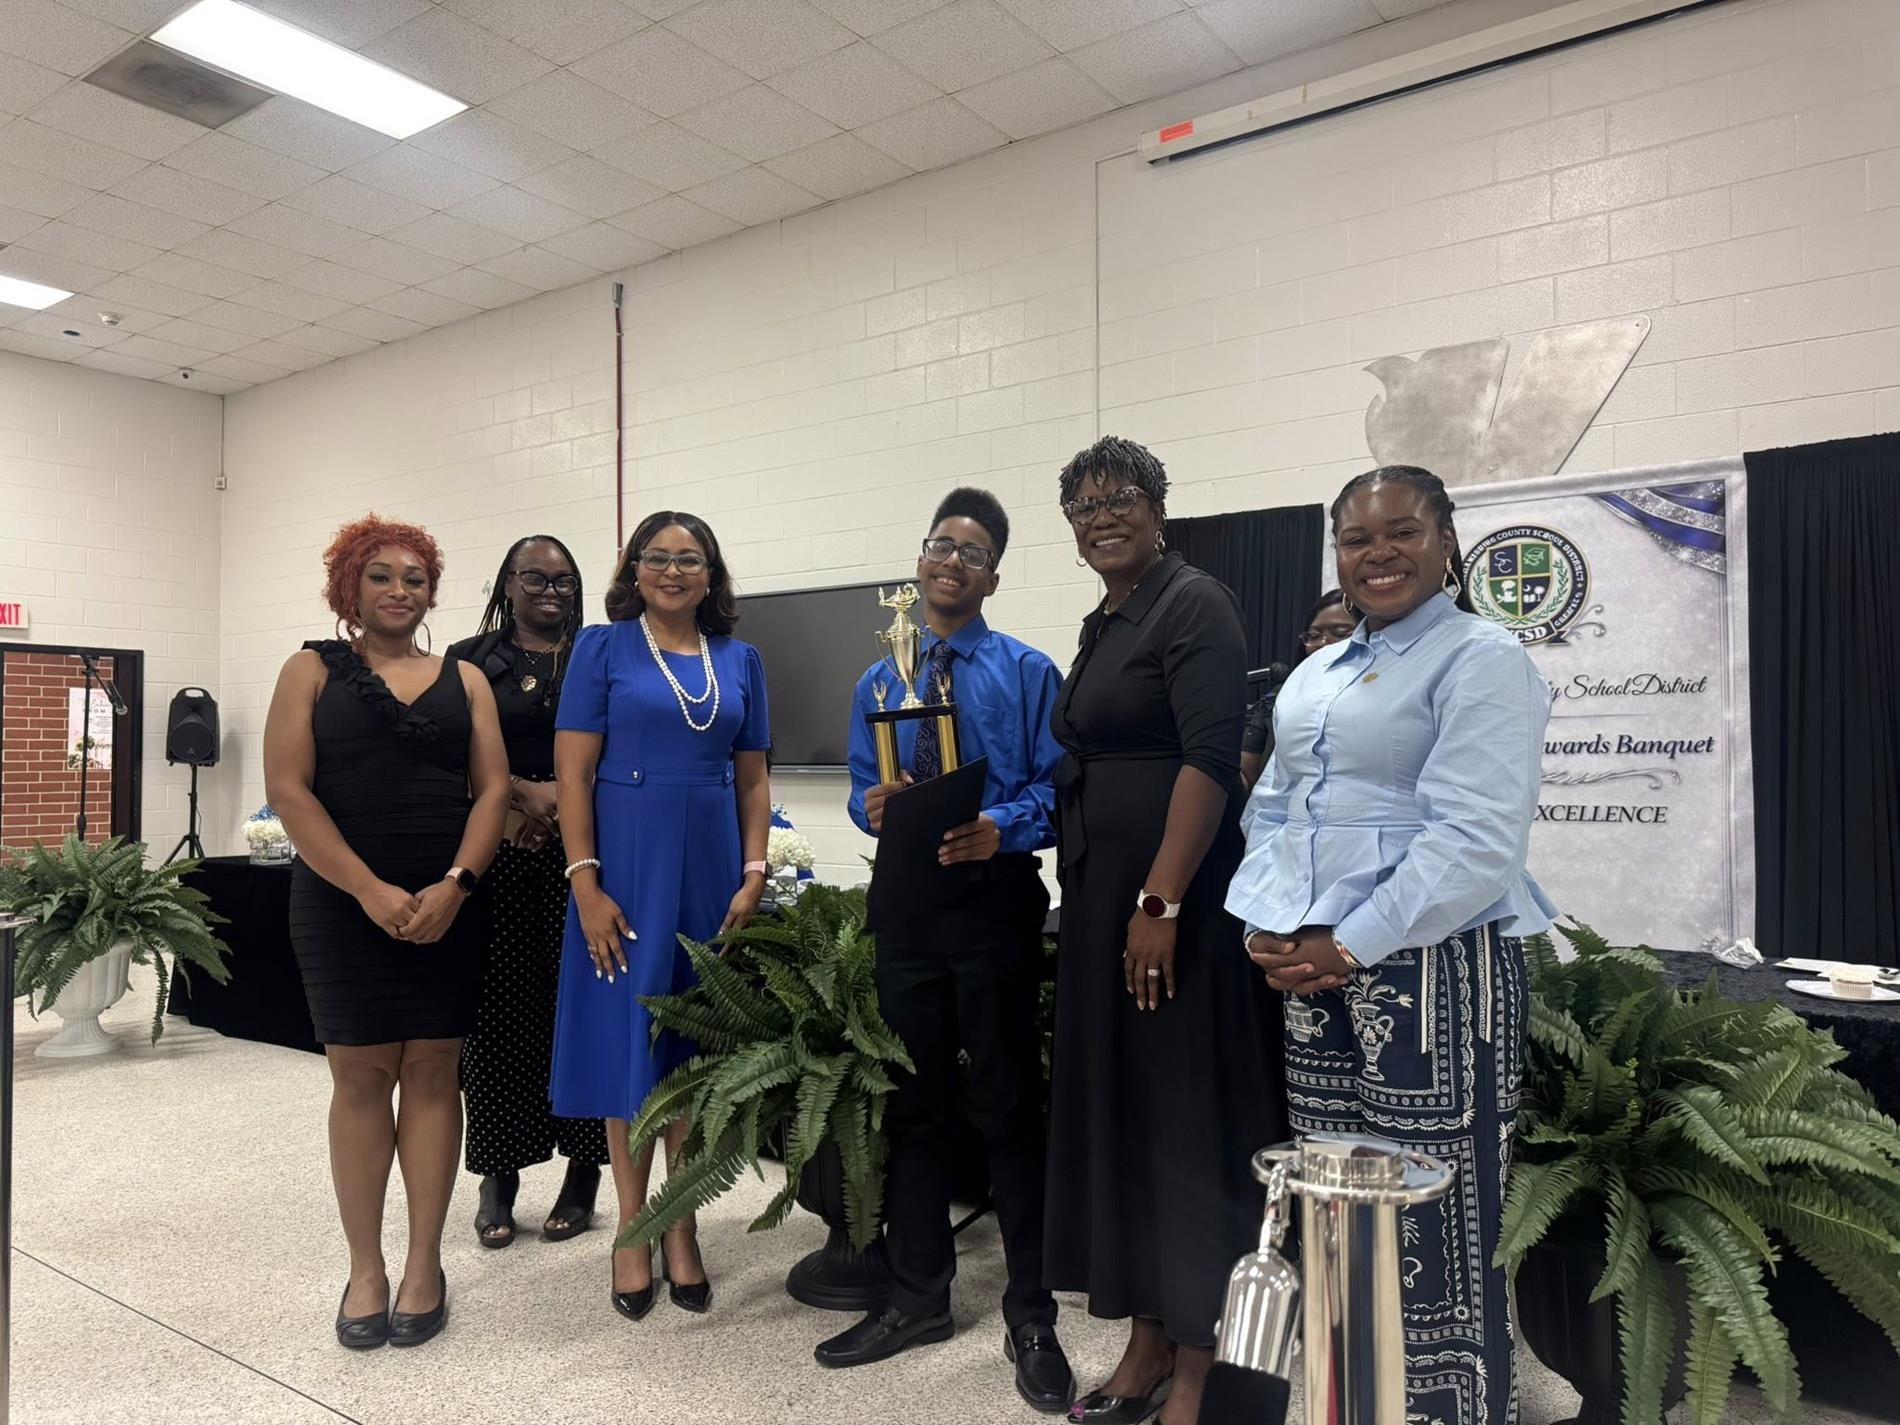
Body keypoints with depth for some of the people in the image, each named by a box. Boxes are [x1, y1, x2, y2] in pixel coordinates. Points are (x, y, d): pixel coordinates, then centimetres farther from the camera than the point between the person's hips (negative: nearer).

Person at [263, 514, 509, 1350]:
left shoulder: (464, 680, 10)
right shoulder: (313, 671, 5)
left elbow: (493, 788, 3)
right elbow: (287, 789, -5)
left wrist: (453, 885, -12)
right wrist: (371, 890, -14)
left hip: (447, 904, 1)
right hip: (343, 905, -1)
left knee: (432, 1072, 4)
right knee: (360, 1075, 3)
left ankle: (424, 1265, 13)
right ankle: (363, 1268, 15)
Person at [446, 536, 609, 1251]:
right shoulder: (472, 660, 9)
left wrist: (561, 803, -10)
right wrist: (526, 793, -13)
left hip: (580, 851, 0)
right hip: (498, 857, 0)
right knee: (500, 1008, 2)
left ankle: (583, 1173, 11)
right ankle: (498, 1176, 13)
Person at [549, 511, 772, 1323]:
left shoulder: (740, 660, 9)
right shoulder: (603, 647, -1)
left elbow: (753, 779, 9)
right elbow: (572, 774, -6)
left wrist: (754, 876, -1)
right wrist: (586, 884, -13)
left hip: (712, 868, 3)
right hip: (628, 866, -3)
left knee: (699, 1044, 10)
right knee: (629, 1038, 5)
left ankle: (681, 1227, 24)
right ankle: (632, 1230, 20)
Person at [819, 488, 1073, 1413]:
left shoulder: (1028, 673, 1)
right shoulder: (878, 682, 16)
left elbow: (1055, 786, -6)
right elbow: (862, 791, 13)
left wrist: (1002, 828, -24)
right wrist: (874, 807, -10)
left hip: (994, 895, -4)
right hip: (904, 898, 5)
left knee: (1009, 1105, 2)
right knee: (912, 1104, 12)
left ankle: (1029, 1317, 16)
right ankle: (918, 1297, 28)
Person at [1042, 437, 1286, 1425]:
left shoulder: (1192, 604, -9)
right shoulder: (1103, 622, 17)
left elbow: (1211, 757, -20)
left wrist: (1160, 903, -24)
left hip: (1173, 899, -9)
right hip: (1099, 898, 9)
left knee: (1181, 1123, 0)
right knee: (1115, 1113, 13)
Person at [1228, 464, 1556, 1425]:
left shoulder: (1482, 660, -7)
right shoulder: (1316, 672, 17)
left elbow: (1475, 840, -17)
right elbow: (1274, 809, 17)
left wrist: (1351, 947, -16)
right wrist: (1269, 926, 1)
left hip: (1431, 968, -7)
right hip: (1313, 975, 7)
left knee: (1434, 1229, -1)